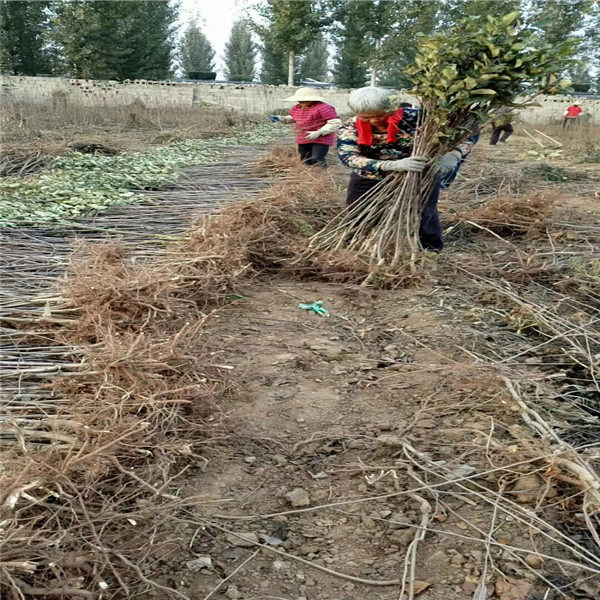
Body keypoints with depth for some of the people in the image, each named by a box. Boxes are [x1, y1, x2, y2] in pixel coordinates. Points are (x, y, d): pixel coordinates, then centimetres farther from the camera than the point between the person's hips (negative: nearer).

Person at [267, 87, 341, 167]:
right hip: (303, 139, 7)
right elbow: (293, 118, 26)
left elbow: (335, 123, -20)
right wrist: (280, 119, 6)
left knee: (317, 161, -19)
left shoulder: (323, 108, -18)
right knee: (305, 162, 11)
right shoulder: (296, 108, 6)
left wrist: (318, 133, -26)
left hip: (321, 139, -7)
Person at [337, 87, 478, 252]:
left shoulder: (414, 118, -23)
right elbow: (348, 157, -35)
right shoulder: (350, 128, -16)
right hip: (370, 181, 2)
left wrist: (453, 155, -44)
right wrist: (392, 165, -50)